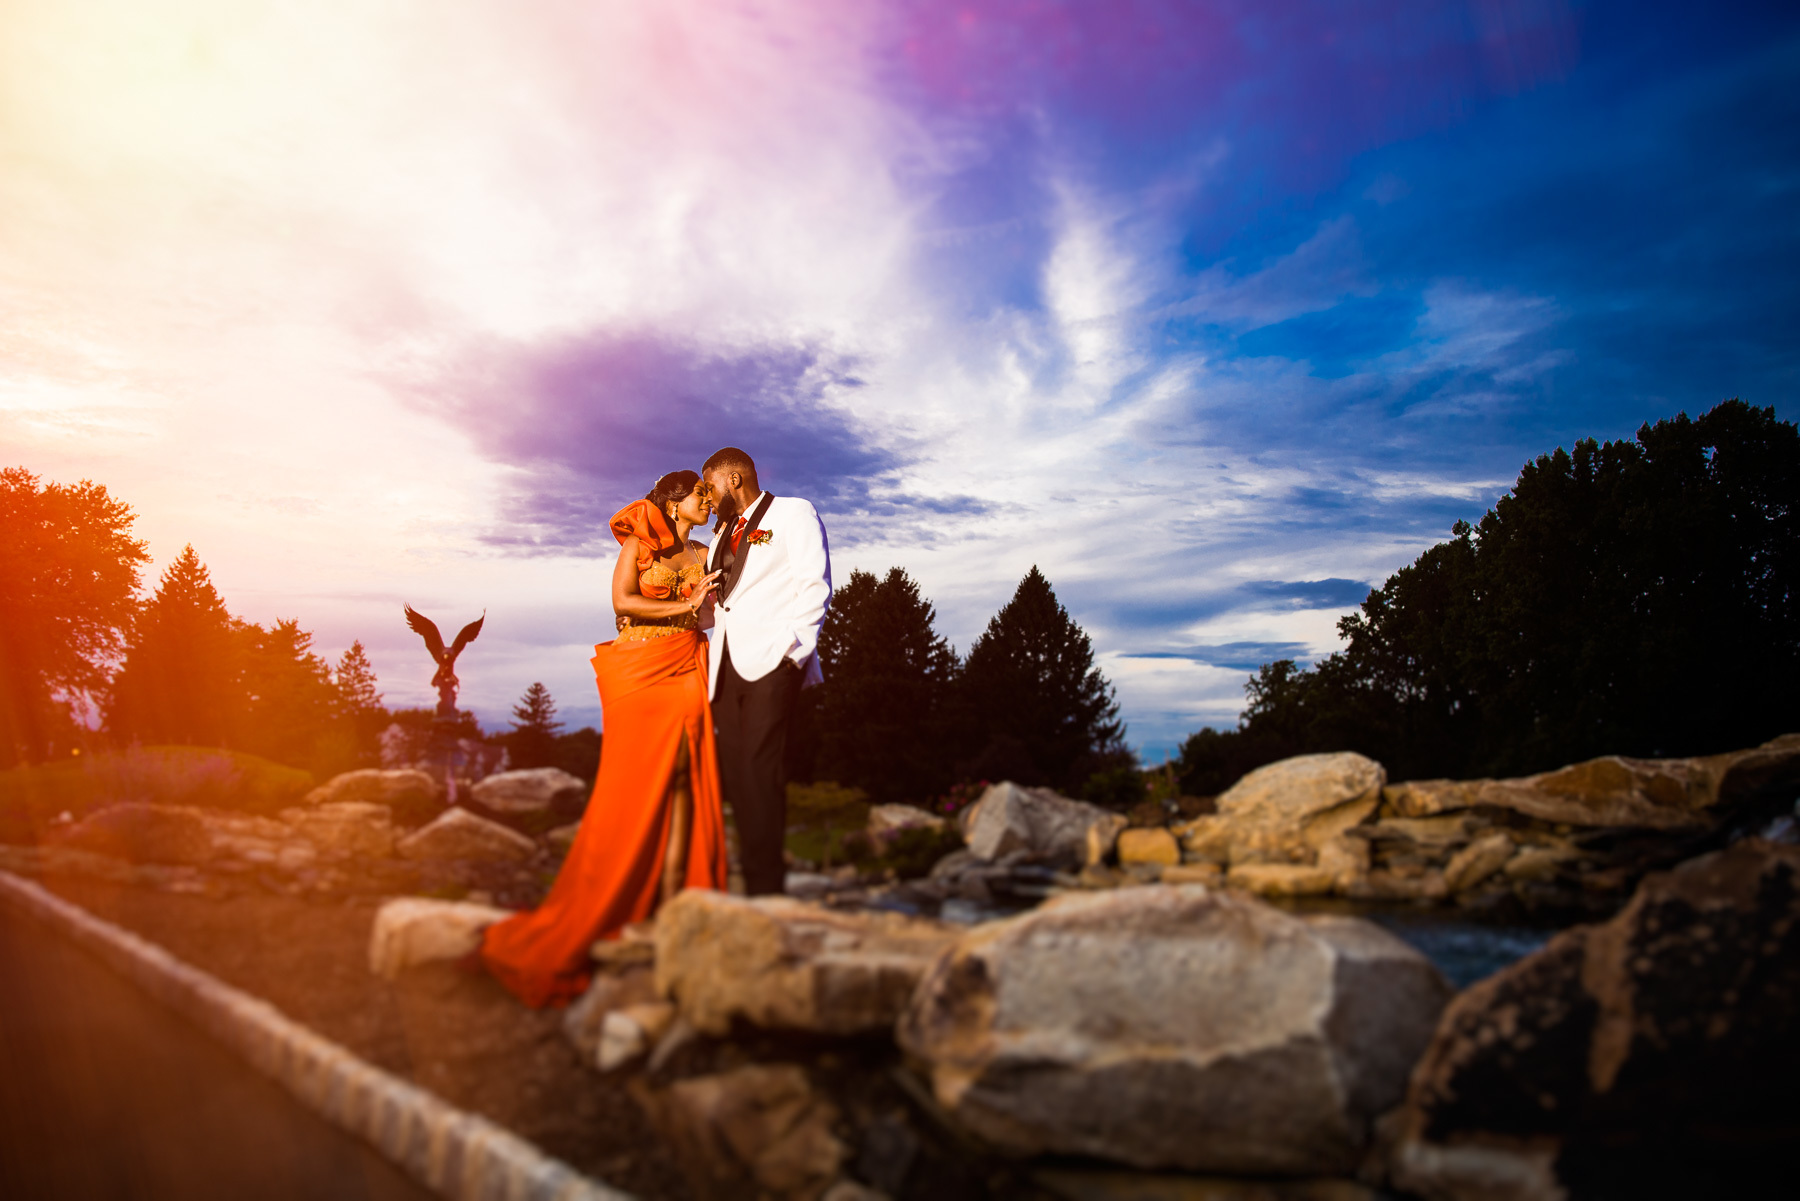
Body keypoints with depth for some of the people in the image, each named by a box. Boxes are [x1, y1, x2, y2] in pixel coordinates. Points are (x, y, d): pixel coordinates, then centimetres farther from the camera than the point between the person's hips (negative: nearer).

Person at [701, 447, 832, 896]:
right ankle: (754, 881, 4)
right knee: (735, 774, 0)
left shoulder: (792, 513, 7)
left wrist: (792, 648, -12)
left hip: (771, 660, -6)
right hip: (727, 665, 7)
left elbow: (815, 586, -3)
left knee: (760, 770, -13)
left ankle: (766, 884, -10)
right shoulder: (723, 533, 28)